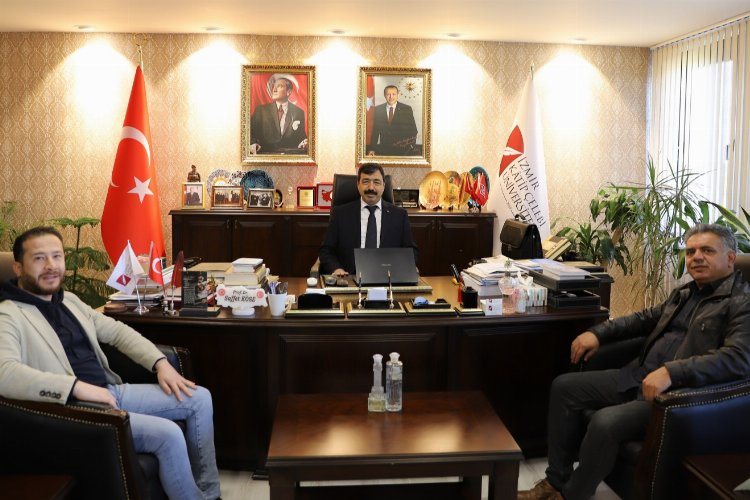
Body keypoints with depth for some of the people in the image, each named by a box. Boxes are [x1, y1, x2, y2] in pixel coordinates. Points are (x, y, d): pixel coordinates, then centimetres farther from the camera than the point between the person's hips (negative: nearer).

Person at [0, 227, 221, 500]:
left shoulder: (68, 300, 15)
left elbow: (117, 331, 19)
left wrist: (160, 363, 5)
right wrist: (77, 387, -36)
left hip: (112, 390, 9)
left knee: (200, 398, 5)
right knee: (168, 434, -24)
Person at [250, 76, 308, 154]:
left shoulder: (298, 112, 10)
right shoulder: (261, 110, 10)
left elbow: (301, 136, 14)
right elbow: (251, 131, 6)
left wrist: (305, 144, -10)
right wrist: (252, 144, -16)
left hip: (290, 154, 0)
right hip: (265, 154, 0)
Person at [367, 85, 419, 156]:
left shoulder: (407, 109, 4)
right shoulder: (378, 109, 8)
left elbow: (413, 130, 4)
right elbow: (375, 131, 9)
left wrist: (411, 146, -10)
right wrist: (372, 149, -1)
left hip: (402, 149, 0)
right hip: (384, 149, 0)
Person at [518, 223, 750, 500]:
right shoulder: (685, 292, 16)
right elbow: (645, 318, 27)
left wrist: (672, 372, -35)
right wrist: (598, 332, 12)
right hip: (639, 376, 9)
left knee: (605, 422, -30)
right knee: (563, 387, 1)